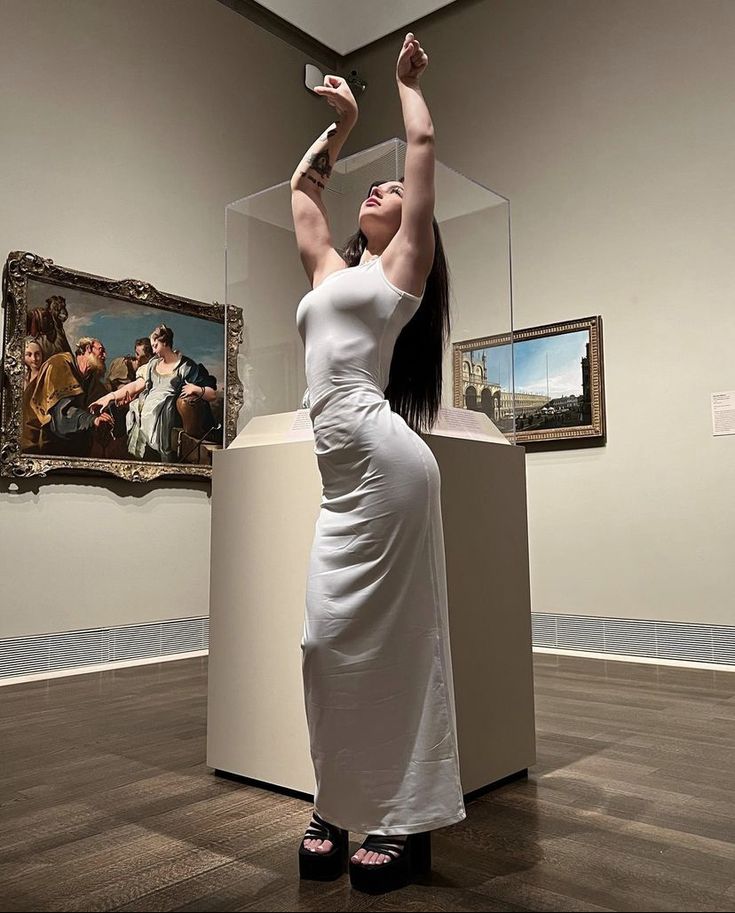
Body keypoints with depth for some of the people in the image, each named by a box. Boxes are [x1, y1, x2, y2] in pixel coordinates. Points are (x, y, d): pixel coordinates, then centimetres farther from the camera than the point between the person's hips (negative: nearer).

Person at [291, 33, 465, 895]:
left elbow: (424, 142, 11)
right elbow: (301, 186, 39)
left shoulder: (405, 263, 9)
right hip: (342, 471, 7)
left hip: (383, 459, -7)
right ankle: (340, 809, 18)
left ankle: (405, 824, 6)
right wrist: (341, 122, 45)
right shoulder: (331, 269, 26)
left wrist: (407, 78, 27)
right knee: (331, 638, 6)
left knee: (386, 639, -5)